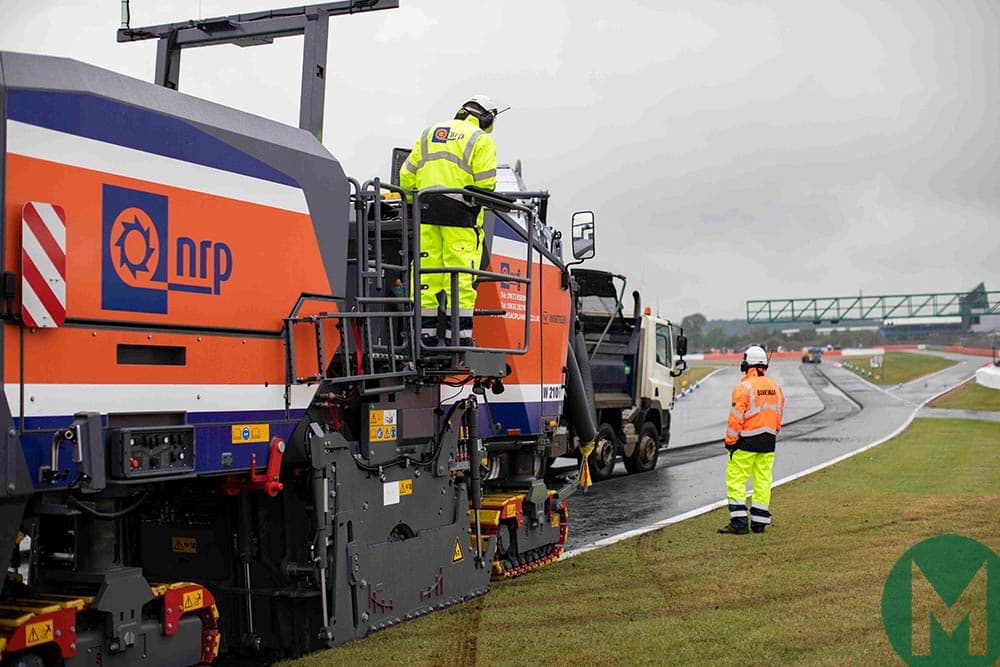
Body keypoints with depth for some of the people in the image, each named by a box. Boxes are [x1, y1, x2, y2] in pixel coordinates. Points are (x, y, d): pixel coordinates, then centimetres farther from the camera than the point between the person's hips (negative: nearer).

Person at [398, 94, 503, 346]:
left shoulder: (429, 133, 19)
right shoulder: (481, 139, 2)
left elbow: (407, 174, 16)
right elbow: (485, 183, -7)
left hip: (426, 210, 5)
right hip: (459, 212, -5)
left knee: (426, 272, 7)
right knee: (461, 274, -4)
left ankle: (426, 332, 8)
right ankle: (461, 333, -6)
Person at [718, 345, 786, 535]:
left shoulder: (744, 387, -12)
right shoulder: (776, 387, 9)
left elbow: (736, 418, -14)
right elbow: (779, 416, 15)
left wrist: (730, 441, -7)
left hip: (746, 441, -7)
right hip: (768, 443, 7)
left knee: (735, 479, -1)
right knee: (763, 481, 10)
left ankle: (739, 522, -5)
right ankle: (759, 522, 13)